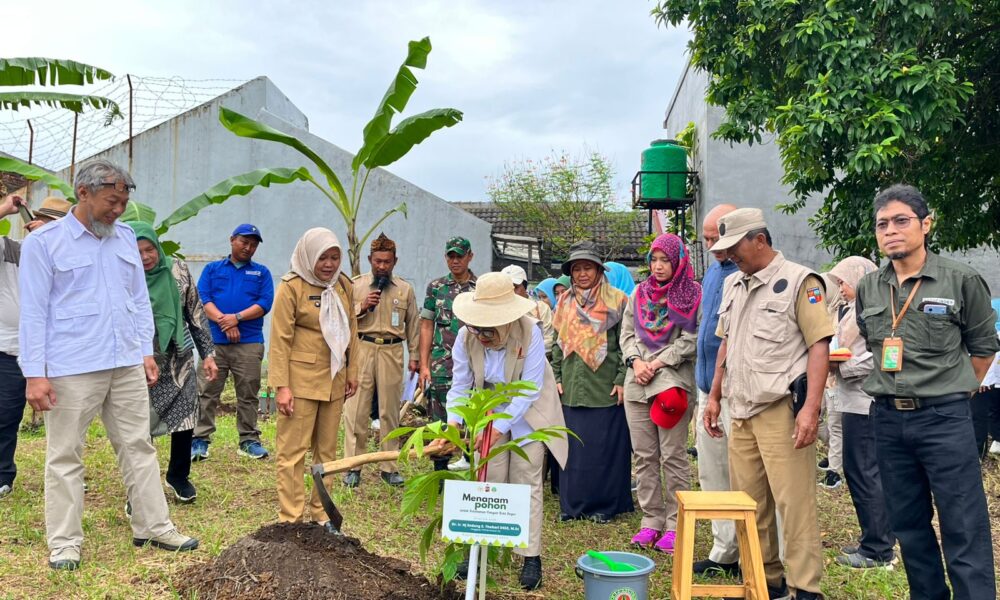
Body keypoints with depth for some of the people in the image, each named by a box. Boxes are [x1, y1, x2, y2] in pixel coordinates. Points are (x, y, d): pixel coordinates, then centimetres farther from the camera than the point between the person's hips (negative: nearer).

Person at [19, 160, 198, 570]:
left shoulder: (125, 237, 11)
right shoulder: (44, 242, -3)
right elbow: (33, 312, -6)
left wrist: (146, 351, 10)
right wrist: (35, 374, -10)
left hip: (127, 367, 5)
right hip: (71, 370, -4)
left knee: (138, 447, 9)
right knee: (65, 456, 5)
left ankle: (154, 527, 18)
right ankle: (64, 543, 16)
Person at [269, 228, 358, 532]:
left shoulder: (344, 285, 8)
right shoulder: (292, 286, -9)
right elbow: (280, 339, -11)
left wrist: (352, 373, 12)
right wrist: (282, 386, -14)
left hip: (333, 380, 6)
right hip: (301, 379, -6)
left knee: (327, 449, 12)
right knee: (293, 450, 0)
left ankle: (321, 513, 22)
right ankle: (290, 519, 7)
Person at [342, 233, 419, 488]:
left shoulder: (405, 289, 10)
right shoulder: (355, 285, 7)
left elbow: (413, 324, 15)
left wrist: (415, 356, 12)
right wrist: (361, 307, -10)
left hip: (391, 352, 1)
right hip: (361, 349, -1)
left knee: (390, 411, 6)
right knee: (356, 409, -3)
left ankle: (390, 467, 15)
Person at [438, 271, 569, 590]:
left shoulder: (530, 333, -31)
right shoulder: (466, 337, -20)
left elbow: (529, 390, -29)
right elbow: (460, 385, -15)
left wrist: (501, 427, -34)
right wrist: (453, 421, -31)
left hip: (527, 413, -3)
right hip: (490, 409, 3)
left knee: (526, 483, 0)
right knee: (488, 481, 9)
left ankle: (531, 556, 9)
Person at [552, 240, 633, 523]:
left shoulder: (616, 301, -2)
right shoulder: (565, 303, 12)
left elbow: (626, 343, -5)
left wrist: (621, 380, -11)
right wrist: (557, 378, 8)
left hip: (605, 388, -4)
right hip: (572, 389, 4)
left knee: (604, 445, 0)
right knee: (574, 445, 8)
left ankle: (605, 505, 12)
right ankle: (574, 504, 18)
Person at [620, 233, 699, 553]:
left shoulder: (691, 295, -1)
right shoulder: (639, 293, 14)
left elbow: (691, 340, -8)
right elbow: (627, 333, 13)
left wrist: (657, 364, -11)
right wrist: (635, 361, -4)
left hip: (673, 382, -5)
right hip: (637, 384, 5)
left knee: (673, 456, -3)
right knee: (644, 455, 8)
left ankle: (675, 524, 6)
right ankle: (651, 520, 16)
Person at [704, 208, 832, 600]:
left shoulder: (799, 281, -6)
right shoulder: (732, 285, 15)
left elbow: (819, 347, -11)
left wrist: (810, 408, -18)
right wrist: (715, 396, 17)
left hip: (782, 410, -7)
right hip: (742, 411, 7)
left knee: (794, 504, -4)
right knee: (748, 504, 12)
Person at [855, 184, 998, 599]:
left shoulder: (961, 280, -5)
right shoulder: (868, 289, 6)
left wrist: (953, 391, 8)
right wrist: (892, 391, 13)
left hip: (944, 419, -4)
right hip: (887, 420, 4)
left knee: (964, 531, -1)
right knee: (908, 525, 14)